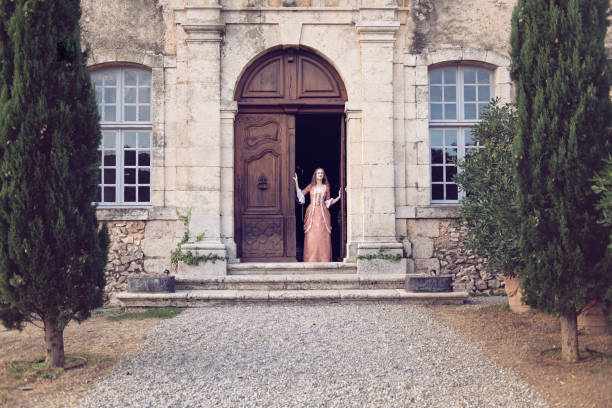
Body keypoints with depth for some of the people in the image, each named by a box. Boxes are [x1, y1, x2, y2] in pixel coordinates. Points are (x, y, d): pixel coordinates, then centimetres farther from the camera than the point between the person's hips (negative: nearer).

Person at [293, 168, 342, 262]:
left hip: (323, 213, 1)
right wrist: (296, 182, 1)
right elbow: (300, 194, 4)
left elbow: (328, 202, 13)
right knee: (311, 236, -6)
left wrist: (339, 197, 5)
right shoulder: (311, 186, 10)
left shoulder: (326, 187, 12)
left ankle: (324, 260, -2)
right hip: (312, 213, -1)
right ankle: (311, 260, -3)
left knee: (323, 236, -6)